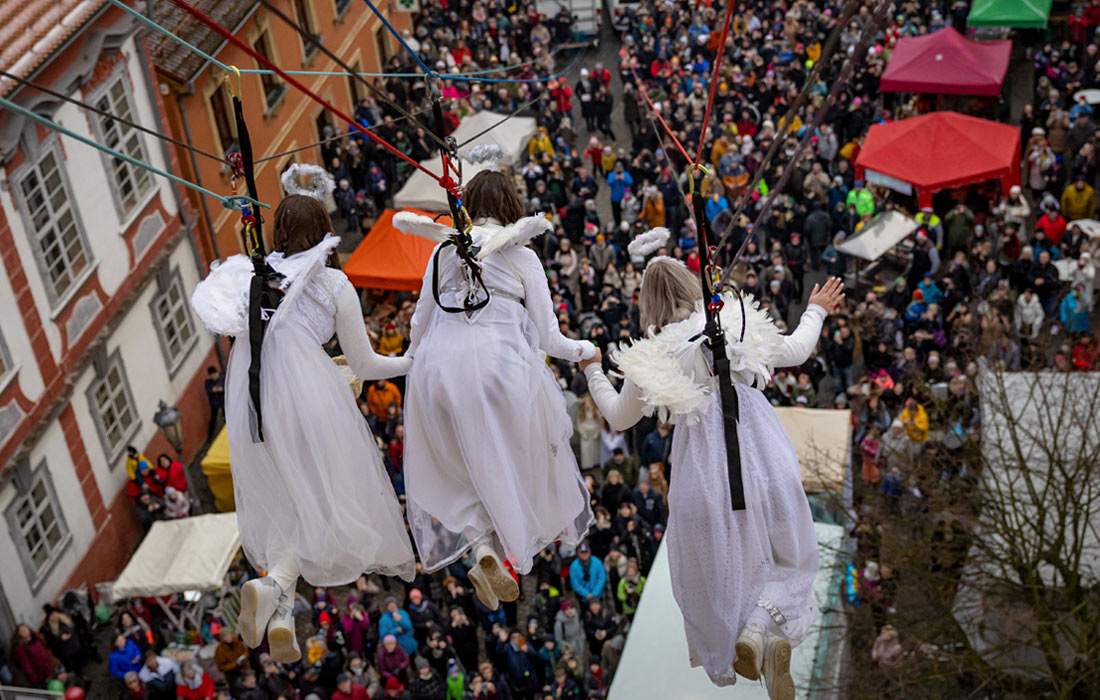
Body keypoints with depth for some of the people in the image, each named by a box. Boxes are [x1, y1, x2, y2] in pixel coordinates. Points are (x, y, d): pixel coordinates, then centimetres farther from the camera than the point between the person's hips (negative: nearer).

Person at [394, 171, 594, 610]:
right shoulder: (523, 256, 6)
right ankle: (493, 549, 3)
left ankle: (481, 540, -3)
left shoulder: (443, 252, 13)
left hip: (440, 364, 3)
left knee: (465, 464, 16)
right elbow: (547, 338, 7)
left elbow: (421, 322, 17)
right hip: (502, 362, -3)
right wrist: (585, 351, 26)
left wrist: (410, 360, 36)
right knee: (511, 461, 14)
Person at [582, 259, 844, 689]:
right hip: (764, 459, 1)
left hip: (706, 472, -1)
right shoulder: (735, 324, 0)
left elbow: (619, 417, 15)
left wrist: (593, 372, 31)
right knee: (786, 561, 15)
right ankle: (765, 623, -11)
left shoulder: (651, 357, -1)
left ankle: (737, 639, 2)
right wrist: (815, 311, 36)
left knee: (715, 572, 19)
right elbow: (795, 351, 16)